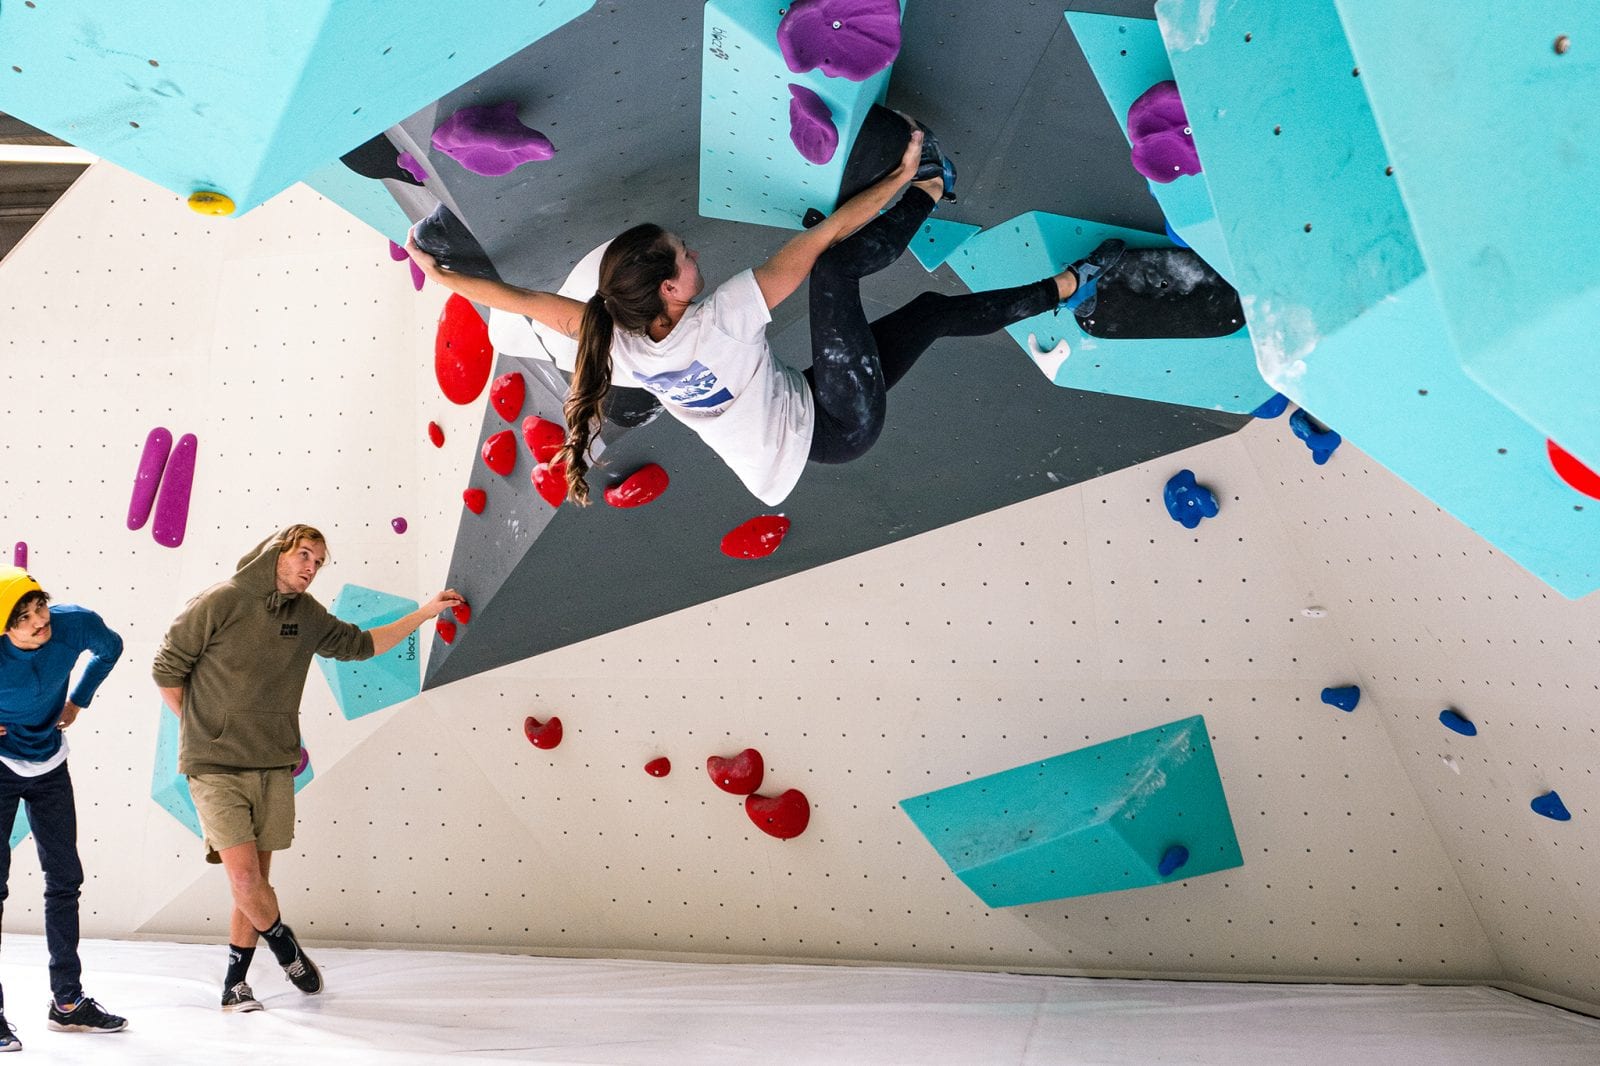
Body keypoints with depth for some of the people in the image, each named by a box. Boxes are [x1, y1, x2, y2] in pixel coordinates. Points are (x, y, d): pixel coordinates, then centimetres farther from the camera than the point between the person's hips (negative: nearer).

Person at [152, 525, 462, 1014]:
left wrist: (423, 614, 17)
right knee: (244, 875, -10)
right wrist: (205, 731, 1)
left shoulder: (309, 616, 7)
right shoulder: (221, 601, -10)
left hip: (274, 767, 5)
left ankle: (235, 983, 23)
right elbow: (167, 669, -3)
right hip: (215, 767, -5)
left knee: (254, 879, 8)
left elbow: (359, 644, 22)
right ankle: (287, 949, 17)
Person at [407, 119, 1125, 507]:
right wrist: (900, 177, -23)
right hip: (839, 425, -8)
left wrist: (440, 274, 7)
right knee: (836, 263, -12)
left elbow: (528, 300, -3)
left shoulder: (618, 345, -14)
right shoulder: (719, 320, -33)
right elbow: (825, 236, -31)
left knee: (931, 310, 12)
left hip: (796, 439, 8)